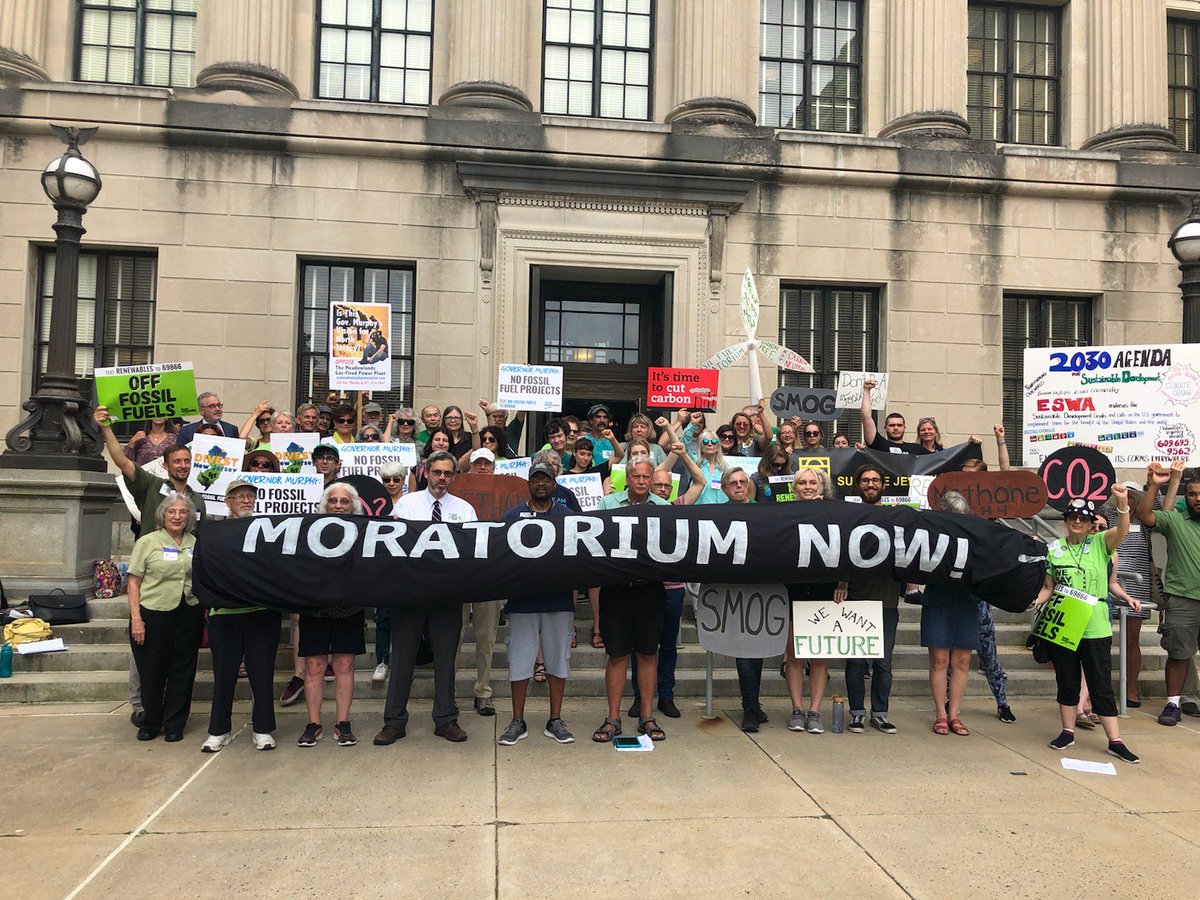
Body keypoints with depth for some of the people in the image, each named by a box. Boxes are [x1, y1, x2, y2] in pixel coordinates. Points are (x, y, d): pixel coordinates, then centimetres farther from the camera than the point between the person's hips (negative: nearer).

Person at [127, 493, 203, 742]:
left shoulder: (195, 544, 9)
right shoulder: (148, 542, -1)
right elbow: (134, 582, -3)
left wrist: (205, 619, 8)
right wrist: (136, 618, -10)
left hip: (187, 615, 3)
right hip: (153, 614, -3)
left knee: (182, 671, 7)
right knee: (151, 672, 6)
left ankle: (174, 724, 19)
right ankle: (151, 722, 24)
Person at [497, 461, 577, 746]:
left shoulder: (567, 517, 9)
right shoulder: (512, 516, 7)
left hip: (559, 600, 1)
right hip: (522, 601, -1)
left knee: (558, 659, 7)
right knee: (520, 661, 4)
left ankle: (555, 721, 18)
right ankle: (518, 722, 16)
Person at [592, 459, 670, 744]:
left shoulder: (663, 507, 8)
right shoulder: (608, 503, 4)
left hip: (650, 589, 1)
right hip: (616, 588, -1)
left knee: (648, 654, 9)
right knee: (617, 654, 4)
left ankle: (646, 717, 21)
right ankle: (613, 719, 15)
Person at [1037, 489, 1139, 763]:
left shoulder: (1100, 544, 1)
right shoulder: (1053, 550, 5)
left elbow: (1122, 530, -20)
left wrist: (1122, 503, -37)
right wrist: (1036, 600, -9)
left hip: (1095, 627, -2)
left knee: (1102, 685, 2)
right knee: (1067, 682, 12)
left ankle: (1115, 741, 9)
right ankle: (1067, 732, 24)